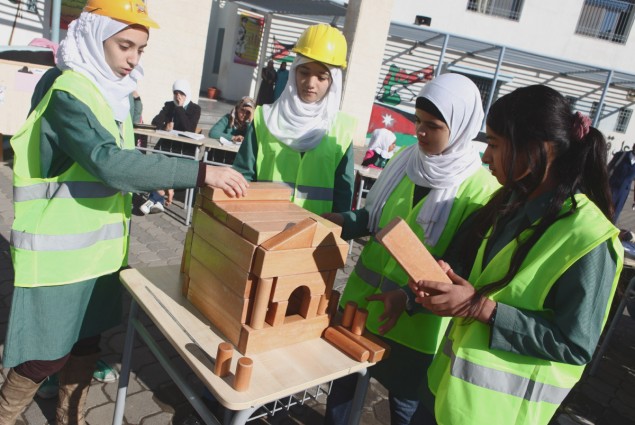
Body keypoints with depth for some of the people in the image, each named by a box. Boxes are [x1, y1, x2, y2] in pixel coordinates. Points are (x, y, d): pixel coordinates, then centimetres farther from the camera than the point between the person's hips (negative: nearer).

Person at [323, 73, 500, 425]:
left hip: (416, 323, -4)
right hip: (362, 298, 5)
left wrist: (410, 297, -25)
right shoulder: (405, 159, -2)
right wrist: (344, 222, -10)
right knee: (342, 381, 22)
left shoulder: (480, 188, -16)